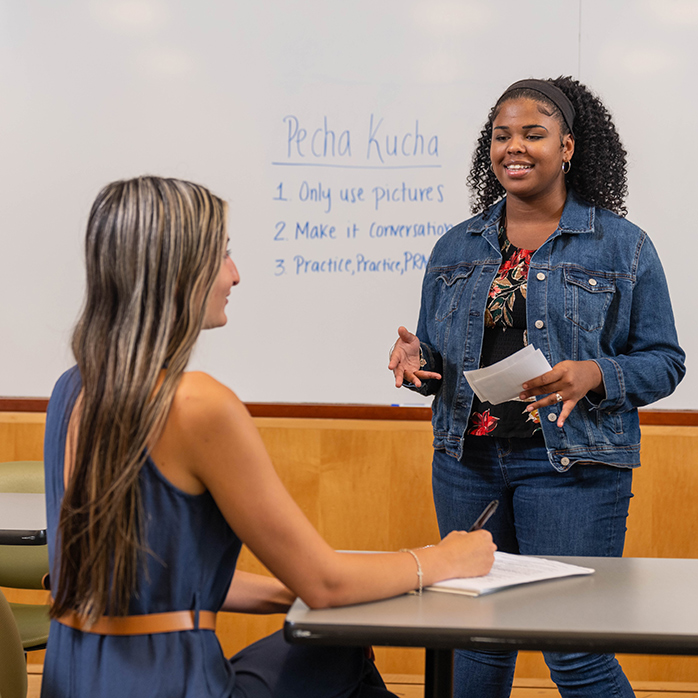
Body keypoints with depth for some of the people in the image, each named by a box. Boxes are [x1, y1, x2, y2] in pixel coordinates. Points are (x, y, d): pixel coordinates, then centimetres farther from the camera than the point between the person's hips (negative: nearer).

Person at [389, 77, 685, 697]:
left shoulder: (622, 245, 0)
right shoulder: (456, 248, 11)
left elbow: (664, 361, 0)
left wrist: (593, 376, -19)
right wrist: (414, 360, -6)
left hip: (572, 464, -4)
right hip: (467, 460, 4)